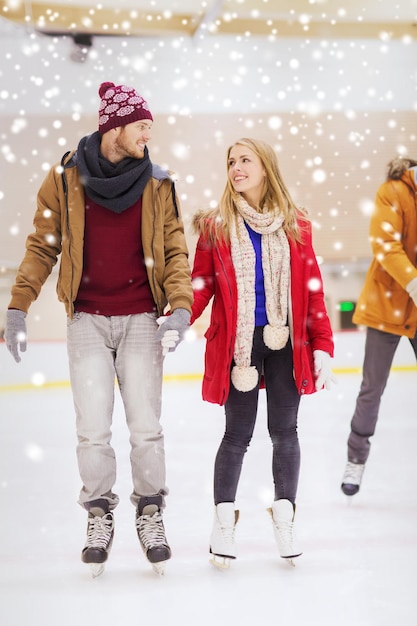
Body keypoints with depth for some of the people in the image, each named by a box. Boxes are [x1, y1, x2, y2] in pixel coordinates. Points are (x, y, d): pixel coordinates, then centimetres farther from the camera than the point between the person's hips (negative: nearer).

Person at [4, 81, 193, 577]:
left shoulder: (157, 185, 3)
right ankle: (99, 516, 21)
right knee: (92, 430, 1)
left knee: (145, 427, 2)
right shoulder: (65, 179, -1)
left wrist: (180, 308, -12)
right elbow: (41, 246, 3)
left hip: (140, 320, 1)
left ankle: (149, 514, 22)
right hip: (87, 321, 0)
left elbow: (175, 251, 3)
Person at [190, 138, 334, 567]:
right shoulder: (215, 226, 2)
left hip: (286, 343, 1)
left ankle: (284, 518, 22)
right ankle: (224, 521, 19)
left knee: (284, 431, 7)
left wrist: (322, 346, 0)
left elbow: (312, 290, 4)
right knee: (238, 434, 4)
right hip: (238, 345, -1)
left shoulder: (296, 225, 3)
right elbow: (200, 286, 0)